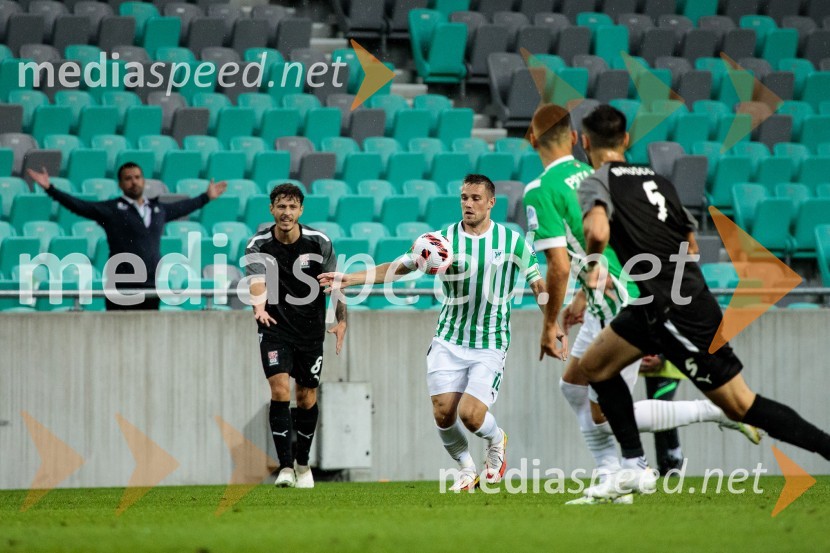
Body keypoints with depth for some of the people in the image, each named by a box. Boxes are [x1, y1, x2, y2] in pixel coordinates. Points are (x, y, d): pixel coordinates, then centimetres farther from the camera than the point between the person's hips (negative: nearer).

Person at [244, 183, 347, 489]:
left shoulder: (319, 243, -7)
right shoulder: (258, 246, -11)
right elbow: (257, 282, -26)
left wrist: (341, 320, -14)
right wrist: (259, 307, -46)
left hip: (310, 330, 2)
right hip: (275, 328, -2)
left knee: (306, 398, 8)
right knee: (280, 390, -17)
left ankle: (303, 464, 27)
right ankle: (285, 466, -14)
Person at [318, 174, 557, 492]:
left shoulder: (513, 241, -1)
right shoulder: (443, 239, -1)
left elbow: (538, 284, 6)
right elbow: (398, 268, -1)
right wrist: (350, 278, -10)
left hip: (490, 345, -2)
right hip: (448, 341, 2)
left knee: (470, 414, -17)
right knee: (443, 412, -9)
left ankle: (496, 441, 19)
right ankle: (466, 469, 19)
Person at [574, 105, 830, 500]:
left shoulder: (597, 183, -9)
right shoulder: (658, 180, 13)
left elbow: (598, 232, -30)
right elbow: (689, 242, 17)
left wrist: (592, 269, -7)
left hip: (676, 313, -9)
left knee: (742, 406, -5)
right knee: (594, 366, 15)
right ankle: (634, 468, 14)